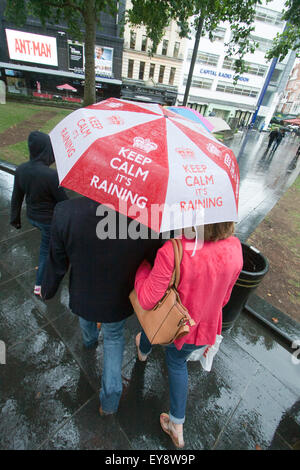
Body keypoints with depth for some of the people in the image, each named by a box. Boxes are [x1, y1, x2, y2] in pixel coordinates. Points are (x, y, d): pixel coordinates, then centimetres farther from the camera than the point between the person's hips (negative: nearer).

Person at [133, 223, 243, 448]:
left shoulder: (172, 252, -37)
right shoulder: (234, 248, -20)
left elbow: (147, 299, -28)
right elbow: (224, 297, -5)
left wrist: (142, 264, -14)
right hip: (204, 328, 3)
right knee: (178, 362, 32)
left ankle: (143, 351, 70)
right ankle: (177, 425, 45)